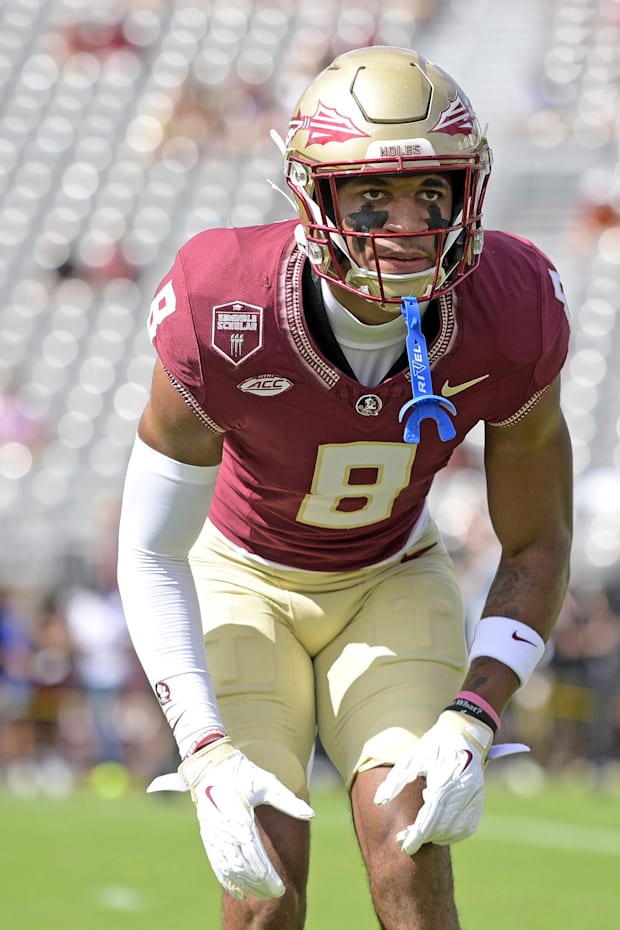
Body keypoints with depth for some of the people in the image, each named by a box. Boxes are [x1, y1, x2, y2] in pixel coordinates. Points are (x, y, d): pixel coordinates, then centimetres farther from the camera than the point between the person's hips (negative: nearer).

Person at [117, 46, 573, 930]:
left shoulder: (512, 320, -25)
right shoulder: (224, 322, -32)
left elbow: (537, 546, -10)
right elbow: (150, 555, -19)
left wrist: (471, 724, -24)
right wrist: (208, 756, -29)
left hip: (392, 583, 2)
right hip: (243, 582, -2)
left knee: (409, 843, -20)